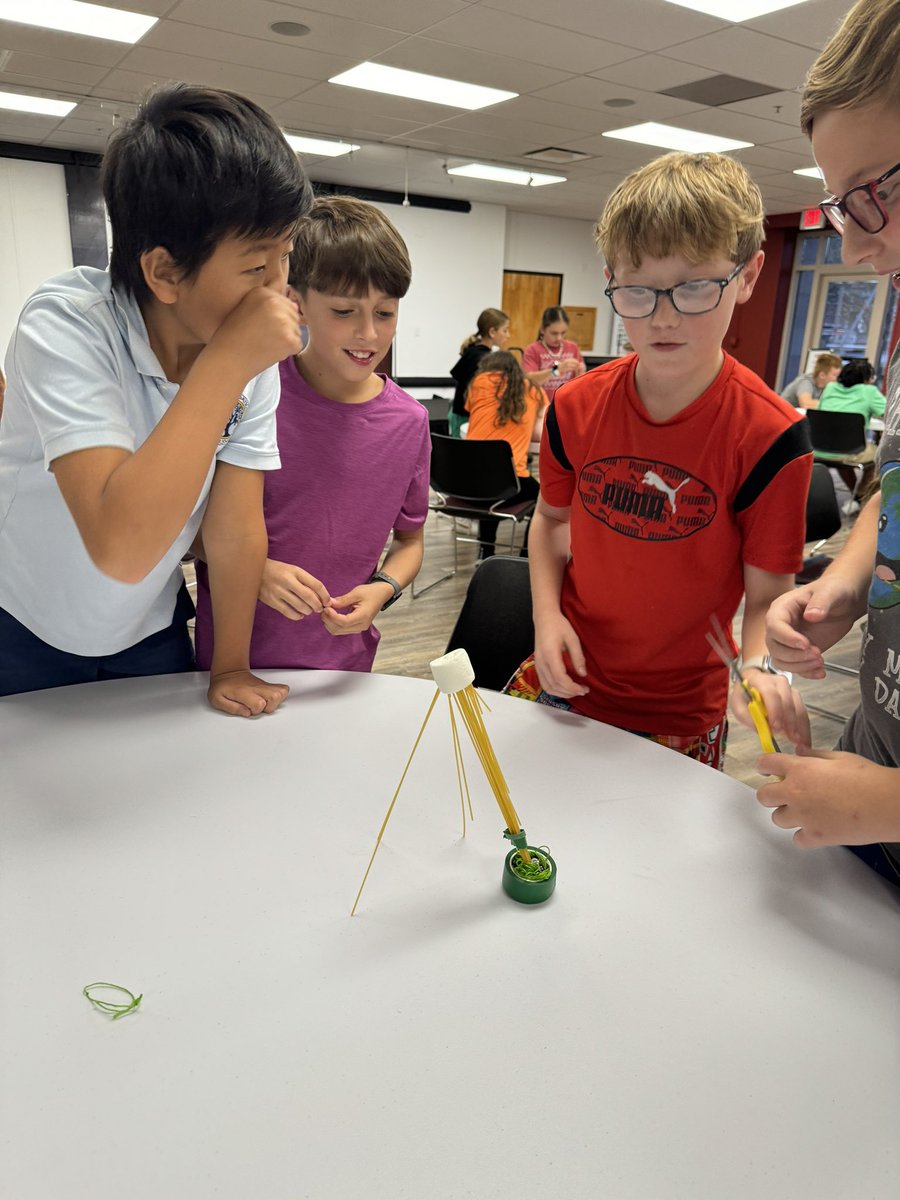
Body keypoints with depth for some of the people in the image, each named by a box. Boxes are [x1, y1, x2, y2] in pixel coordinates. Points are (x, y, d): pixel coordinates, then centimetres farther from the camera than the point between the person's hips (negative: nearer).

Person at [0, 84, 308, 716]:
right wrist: (225, 363, -39)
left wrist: (230, 667, -8)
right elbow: (122, 547, -41)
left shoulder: (256, 350, -16)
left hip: (152, 631, 4)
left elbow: (235, 524, -12)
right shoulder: (64, 326, -28)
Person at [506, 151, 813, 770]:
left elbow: (768, 594, -14)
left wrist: (759, 668, -34)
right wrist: (548, 614, -9)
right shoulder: (576, 407, -8)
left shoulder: (769, 435, -18)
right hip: (564, 681, 3)